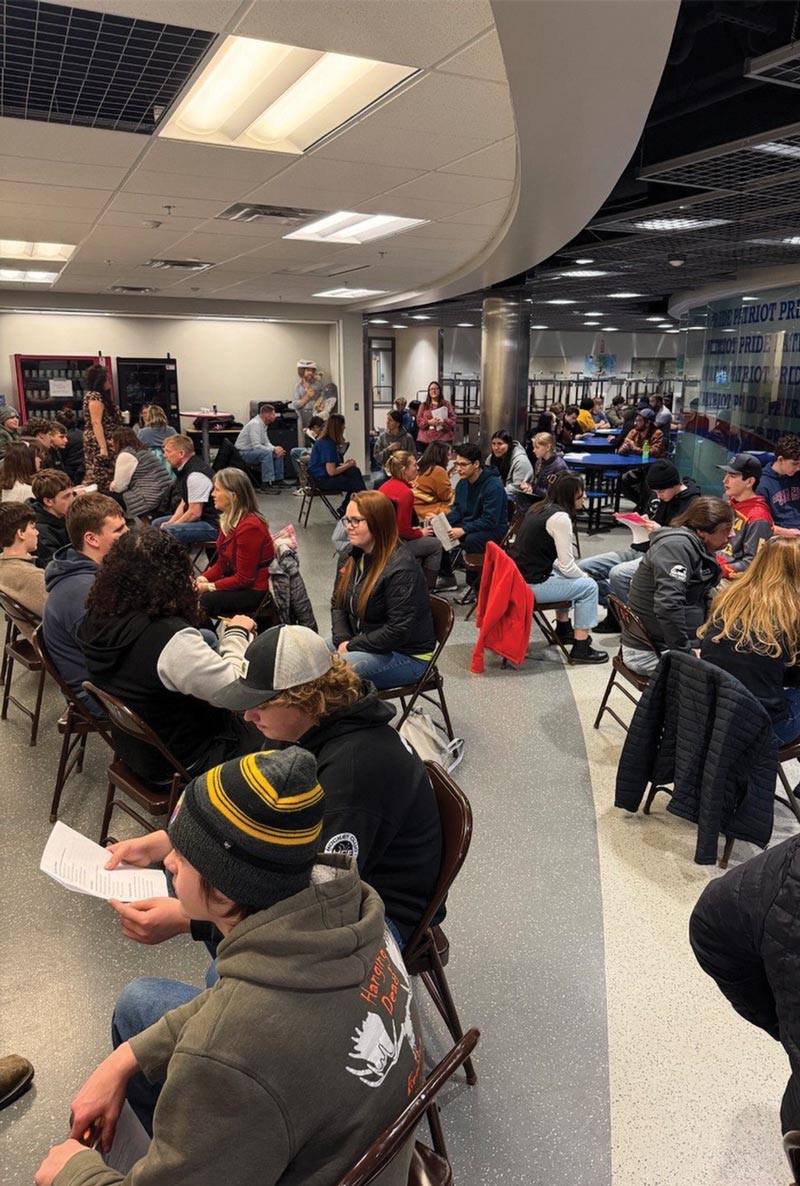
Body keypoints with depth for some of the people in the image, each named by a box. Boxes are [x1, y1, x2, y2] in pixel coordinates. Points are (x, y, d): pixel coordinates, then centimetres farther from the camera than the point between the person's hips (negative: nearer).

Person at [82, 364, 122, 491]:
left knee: (96, 477, 7)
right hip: (99, 443, -10)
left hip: (101, 443, 10)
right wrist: (103, 448, -24)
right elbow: (96, 423, -18)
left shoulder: (101, 396, 18)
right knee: (101, 479, -13)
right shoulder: (94, 396, -10)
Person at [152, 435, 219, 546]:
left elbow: (195, 513, -21)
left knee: (169, 532, -30)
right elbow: (184, 503, 15)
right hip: (201, 518, 11)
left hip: (213, 525, -11)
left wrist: (171, 525, -10)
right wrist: (170, 522, 2)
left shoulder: (195, 475, -22)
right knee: (157, 524, 17)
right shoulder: (186, 470, 9)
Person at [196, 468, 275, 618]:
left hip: (255, 590, -9)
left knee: (204, 600, -23)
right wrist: (203, 579, -7)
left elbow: (244, 579, -22)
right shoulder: (228, 520, 3)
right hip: (237, 580, 9)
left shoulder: (250, 527, -25)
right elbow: (222, 563, 9)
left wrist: (209, 587, -19)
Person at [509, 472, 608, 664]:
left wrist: (580, 574, 13)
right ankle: (580, 648, 5)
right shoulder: (560, 517, -16)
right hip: (530, 584, -10)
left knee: (566, 578, 30)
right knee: (588, 586, 1)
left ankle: (563, 629, 38)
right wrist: (584, 576, 5)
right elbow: (567, 566, -15)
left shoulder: (539, 509, 12)